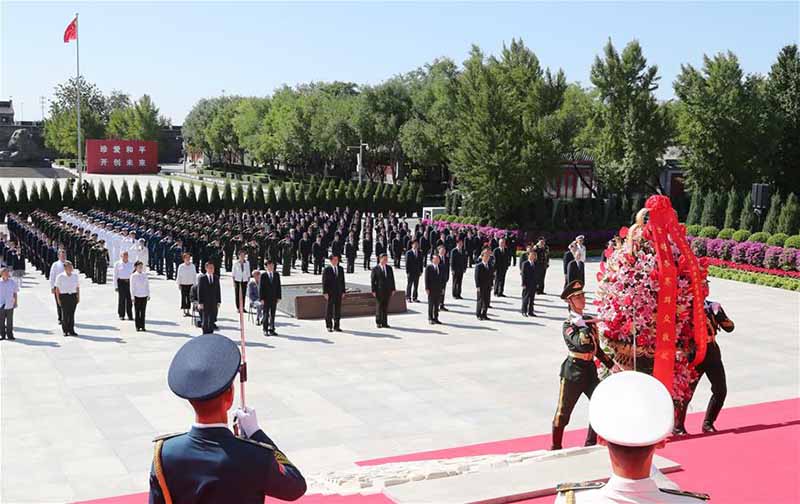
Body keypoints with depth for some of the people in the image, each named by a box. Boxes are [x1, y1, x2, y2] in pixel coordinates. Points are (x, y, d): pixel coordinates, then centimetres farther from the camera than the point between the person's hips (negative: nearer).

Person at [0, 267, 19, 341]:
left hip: (10, 305, 1)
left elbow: (15, 293, 10)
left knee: (9, 321, 4)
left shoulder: (12, 282, 3)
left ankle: (10, 335, 12)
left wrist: (16, 302, 7)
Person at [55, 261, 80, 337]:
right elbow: (57, 289, -1)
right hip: (64, 296, -3)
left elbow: (78, 287, 13)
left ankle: (71, 330, 12)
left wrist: (78, 297, 9)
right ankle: (65, 331, 9)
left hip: (73, 296, 3)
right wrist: (58, 299, -5)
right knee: (65, 314, -1)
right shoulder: (60, 277, -3)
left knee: (72, 314, 4)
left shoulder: (75, 276, 7)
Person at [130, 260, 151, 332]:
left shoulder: (145, 275, 6)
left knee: (143, 311, 5)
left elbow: (147, 285, 11)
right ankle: (138, 326, 8)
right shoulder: (133, 276, -4)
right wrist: (132, 297, -7)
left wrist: (148, 295, 9)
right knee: (137, 311, 2)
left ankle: (142, 326, 9)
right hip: (137, 296, -3)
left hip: (144, 296, 3)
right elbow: (132, 287, -3)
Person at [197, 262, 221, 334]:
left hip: (214, 304, 3)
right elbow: (199, 291, -5)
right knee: (205, 320, 4)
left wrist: (219, 302, 3)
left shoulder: (216, 278, 8)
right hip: (205, 303, -3)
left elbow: (218, 291, 8)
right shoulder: (202, 278, -3)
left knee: (212, 320, 6)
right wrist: (200, 303, -10)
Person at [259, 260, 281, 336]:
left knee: (272, 314, 7)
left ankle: (271, 330, 14)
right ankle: (265, 330, 11)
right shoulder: (263, 275, -6)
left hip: (274, 298, 3)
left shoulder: (277, 274, 5)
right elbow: (261, 287, -6)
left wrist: (278, 297, 2)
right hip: (266, 298, -3)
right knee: (266, 314, 2)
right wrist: (261, 298, -11)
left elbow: (278, 286, 7)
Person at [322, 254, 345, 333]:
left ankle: (336, 326, 12)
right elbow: (324, 281, -6)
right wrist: (325, 293, -12)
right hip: (330, 293, -4)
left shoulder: (341, 269, 9)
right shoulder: (327, 269, -5)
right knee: (329, 310, 2)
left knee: (338, 310, 5)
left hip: (338, 293, 4)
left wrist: (343, 292, 6)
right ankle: (329, 326, 10)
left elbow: (342, 281, 11)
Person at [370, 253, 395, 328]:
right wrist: (373, 291, -9)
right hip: (379, 291, -3)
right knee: (379, 307, 2)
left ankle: (384, 322, 12)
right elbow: (372, 280, -4)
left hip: (388, 291, 4)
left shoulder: (389, 268, 10)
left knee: (386, 307, 6)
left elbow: (392, 279, 11)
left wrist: (393, 289, 5)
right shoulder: (375, 269, -3)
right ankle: (378, 323, 12)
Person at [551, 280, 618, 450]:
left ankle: (591, 443, 16)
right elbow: (582, 344, -29)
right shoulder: (568, 325, -11)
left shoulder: (589, 321, 9)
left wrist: (611, 365, 13)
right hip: (573, 372, -6)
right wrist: (583, 325, -21)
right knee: (564, 411, 3)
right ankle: (556, 447, 18)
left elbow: (597, 348, 18)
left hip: (590, 370, 6)